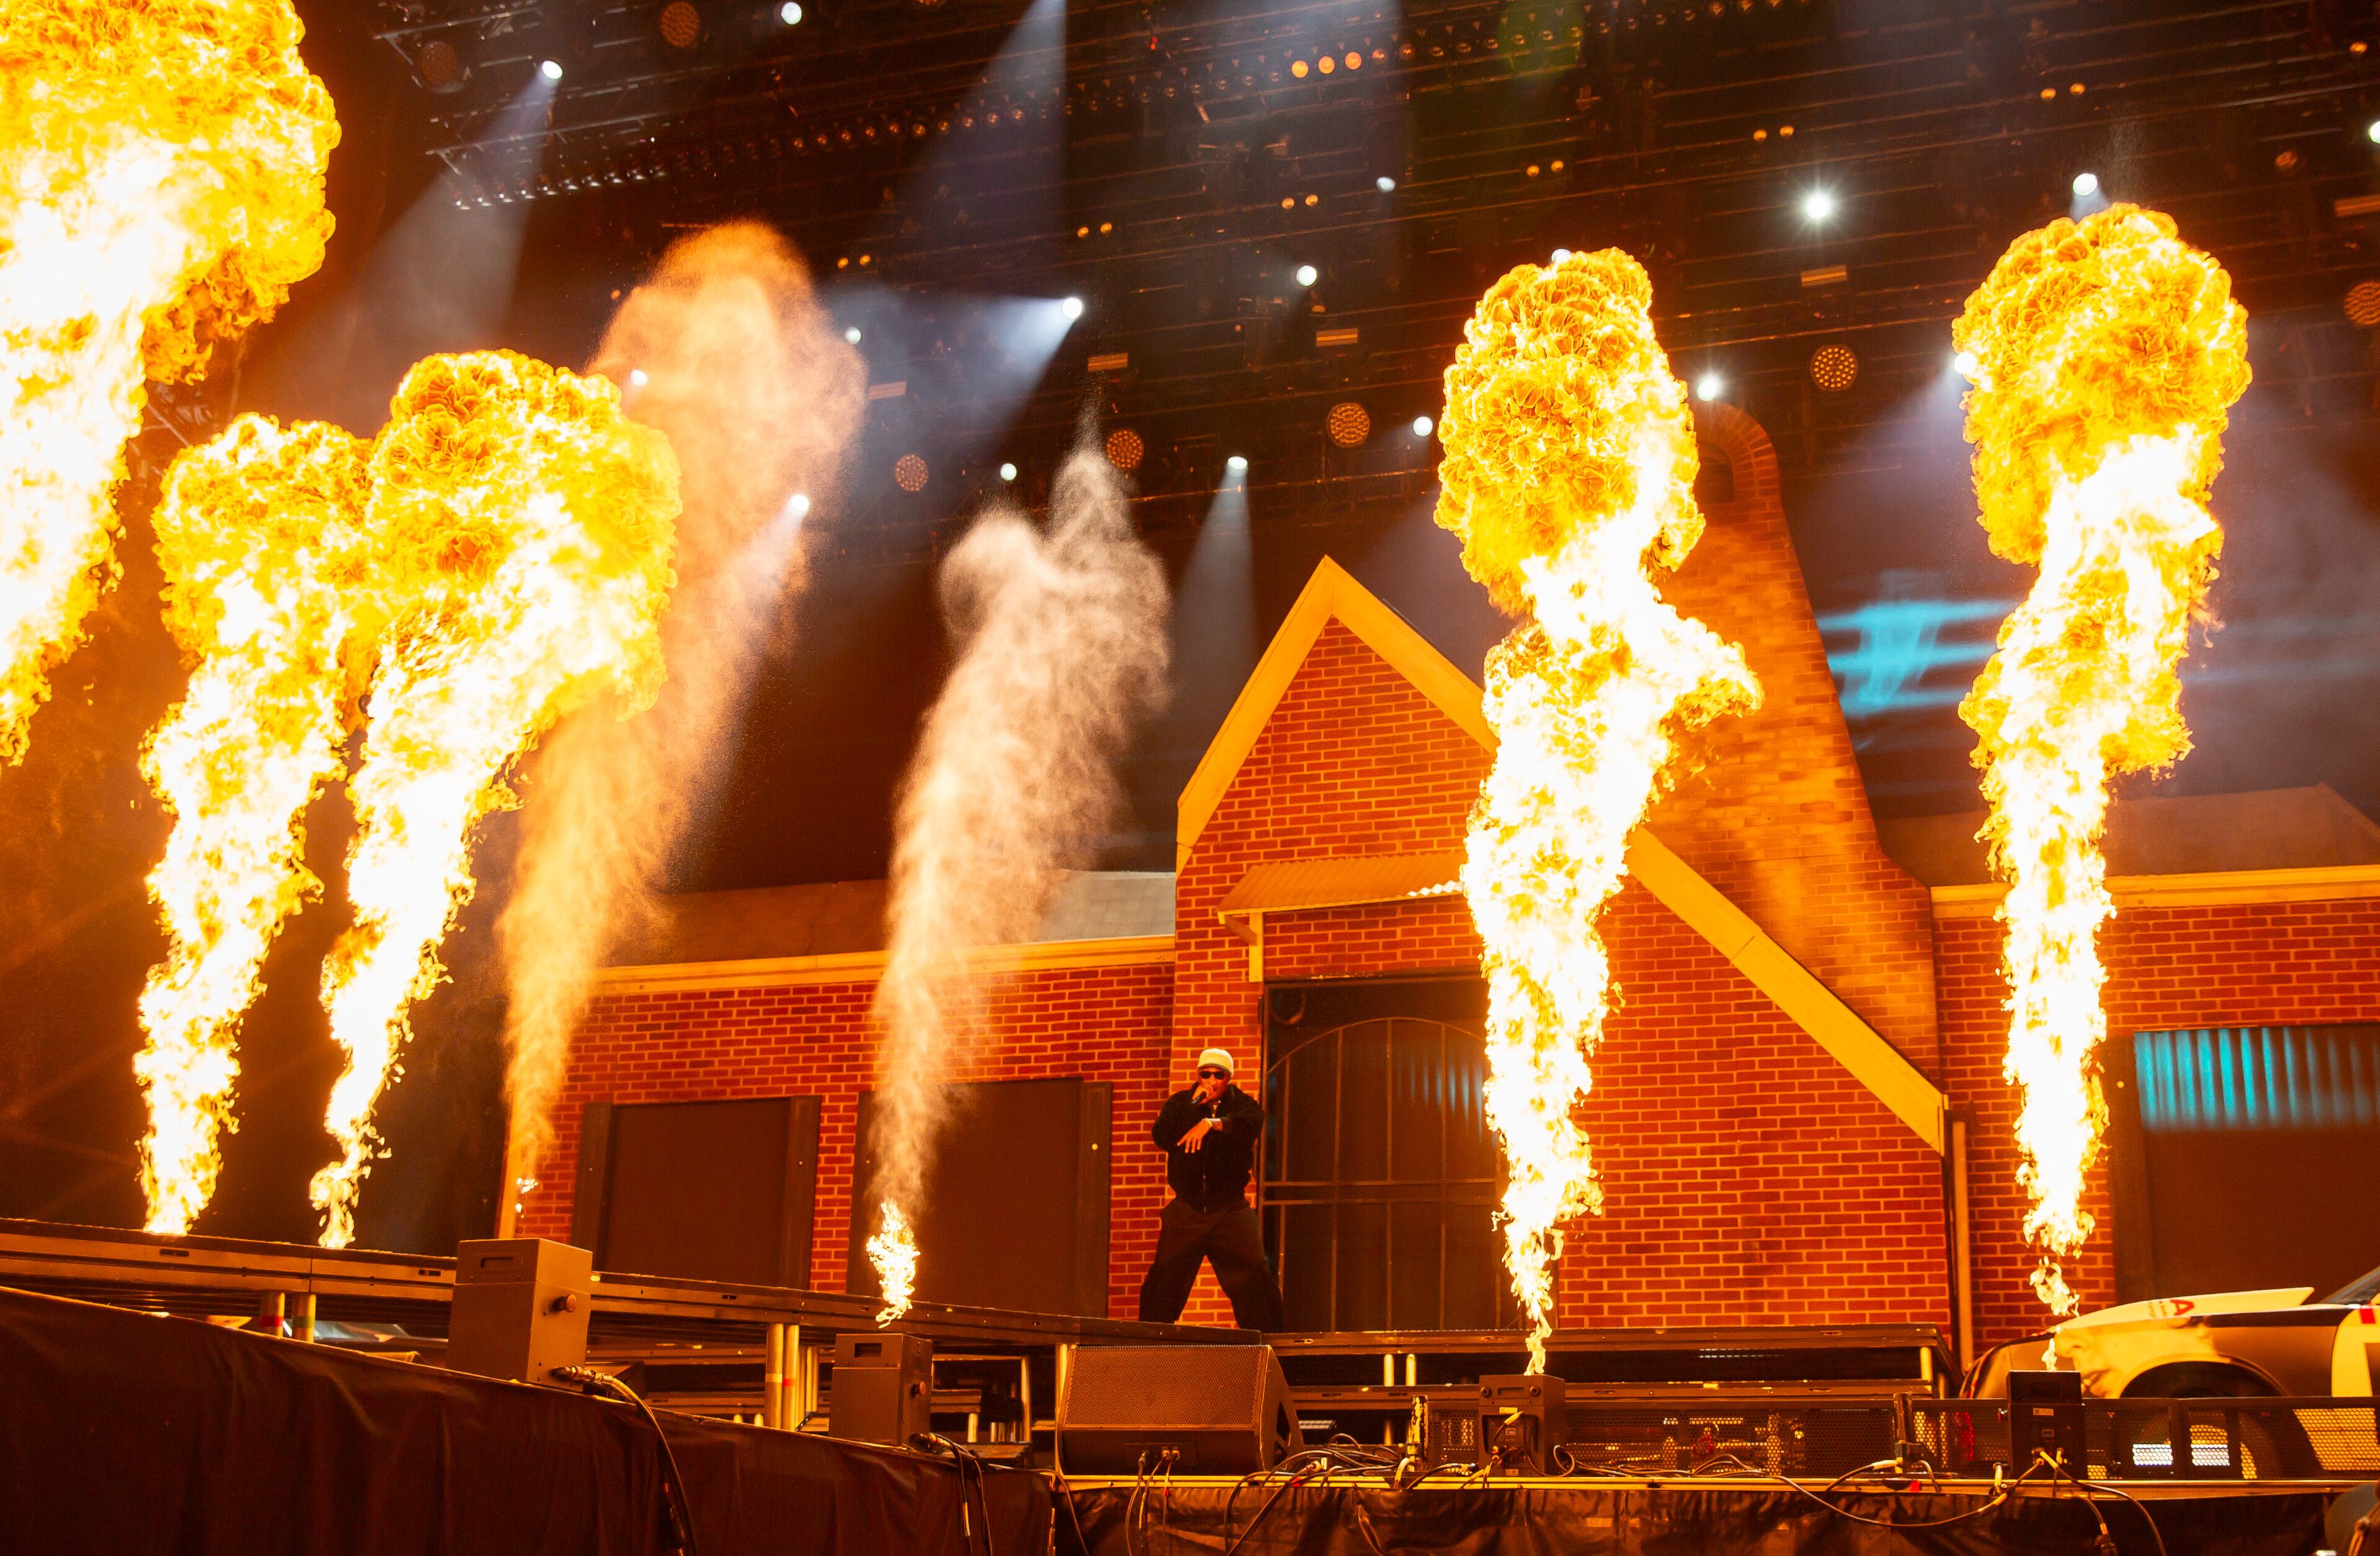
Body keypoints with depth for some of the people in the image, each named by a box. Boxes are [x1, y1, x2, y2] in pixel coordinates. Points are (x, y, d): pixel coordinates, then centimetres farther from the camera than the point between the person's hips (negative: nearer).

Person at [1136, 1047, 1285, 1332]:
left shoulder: (1241, 1104, 4)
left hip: (1231, 1211, -1)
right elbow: (1161, 1137, -8)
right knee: (1164, 1279, 0)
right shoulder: (1180, 1103, 8)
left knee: (1254, 1275, -9)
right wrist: (1194, 1105, -14)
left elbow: (1252, 1122, -20)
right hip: (1186, 1210, 1)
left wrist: (1211, 1123, -36)